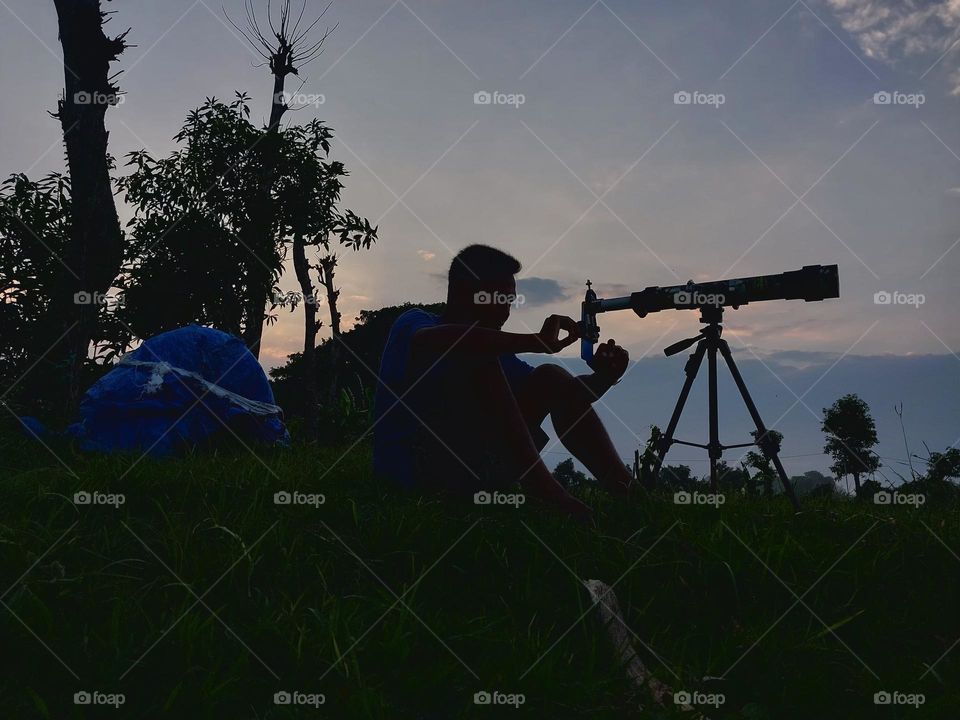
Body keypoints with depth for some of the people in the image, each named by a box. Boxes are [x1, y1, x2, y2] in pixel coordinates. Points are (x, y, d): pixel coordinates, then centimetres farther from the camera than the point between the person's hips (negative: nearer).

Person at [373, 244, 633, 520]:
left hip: (470, 465, 7)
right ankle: (543, 490, -27)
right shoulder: (414, 324, -5)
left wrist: (603, 378, -11)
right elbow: (434, 342, -32)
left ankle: (626, 491, -8)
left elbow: (567, 394, 11)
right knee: (478, 356, -23)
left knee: (551, 379, 0)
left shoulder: (491, 348, 14)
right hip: (413, 467, -7)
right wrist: (537, 342, -35)